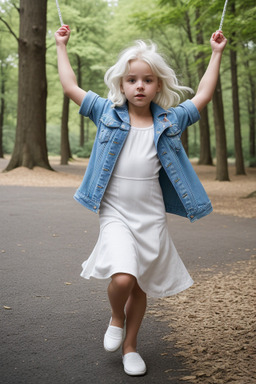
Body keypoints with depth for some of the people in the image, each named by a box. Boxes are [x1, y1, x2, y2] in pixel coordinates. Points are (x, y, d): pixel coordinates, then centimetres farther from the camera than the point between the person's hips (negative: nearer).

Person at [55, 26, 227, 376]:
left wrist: (216, 53, 18)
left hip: (152, 218, 2)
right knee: (122, 278, -22)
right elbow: (70, 86, 6)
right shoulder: (108, 113, 0)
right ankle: (116, 318, 13)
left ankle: (130, 346, 33)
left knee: (141, 287, 10)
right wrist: (62, 46, 14)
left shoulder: (169, 121, 4)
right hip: (116, 214, -2)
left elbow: (203, 96, 14)